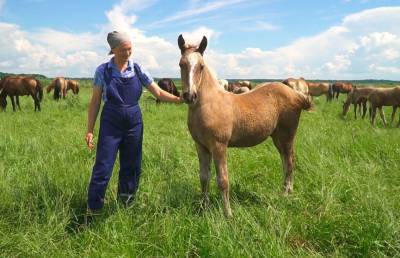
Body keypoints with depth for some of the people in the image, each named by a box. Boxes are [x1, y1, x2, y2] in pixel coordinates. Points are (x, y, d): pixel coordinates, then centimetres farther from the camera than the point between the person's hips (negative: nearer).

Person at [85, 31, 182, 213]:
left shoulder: (138, 70, 1)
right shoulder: (103, 71, -4)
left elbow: (159, 93, 2)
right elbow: (95, 102, -1)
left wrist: (179, 99, -13)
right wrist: (90, 130, -3)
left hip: (134, 123, 3)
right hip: (110, 124, -2)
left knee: (131, 168, 11)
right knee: (102, 169, -1)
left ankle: (126, 204, 29)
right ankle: (92, 209, 14)